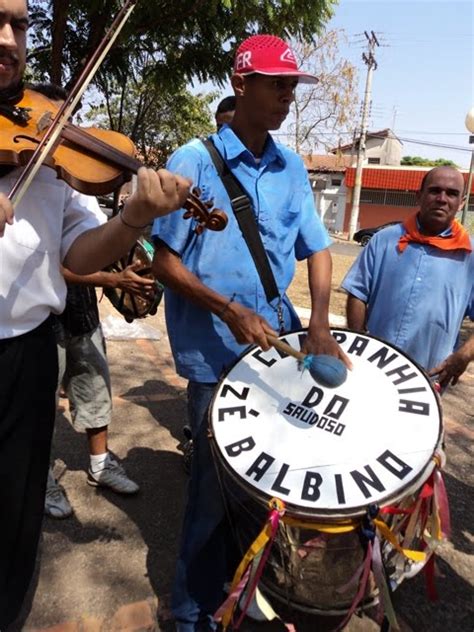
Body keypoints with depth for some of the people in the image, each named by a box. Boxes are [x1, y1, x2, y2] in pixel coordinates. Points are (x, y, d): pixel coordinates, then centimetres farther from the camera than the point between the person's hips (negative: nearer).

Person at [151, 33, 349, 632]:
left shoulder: (292, 167, 8)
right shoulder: (195, 161, -6)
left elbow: (317, 248, 8)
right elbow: (165, 261, -8)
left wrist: (319, 323, -8)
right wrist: (230, 311, -20)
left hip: (279, 342, 5)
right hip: (215, 352, -5)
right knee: (218, 482, 5)